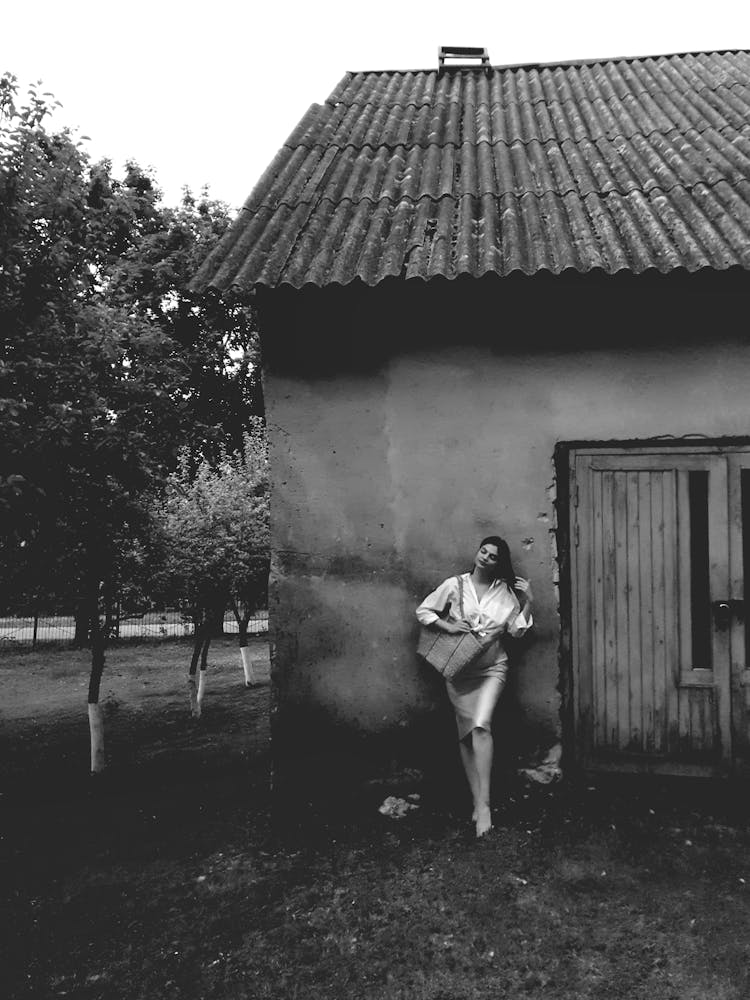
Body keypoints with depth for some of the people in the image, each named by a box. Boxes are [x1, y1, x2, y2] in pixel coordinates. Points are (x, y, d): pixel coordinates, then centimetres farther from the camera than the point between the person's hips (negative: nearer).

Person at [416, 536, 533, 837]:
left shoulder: (505, 592, 3)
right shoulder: (454, 585, -1)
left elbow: (517, 630, 1)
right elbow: (423, 611, 3)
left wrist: (527, 602, -8)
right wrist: (448, 626, -10)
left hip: (492, 669, -1)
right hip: (459, 672, 1)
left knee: (481, 725, -22)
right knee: (466, 734, 3)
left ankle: (483, 803, -20)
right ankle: (477, 800, 14)